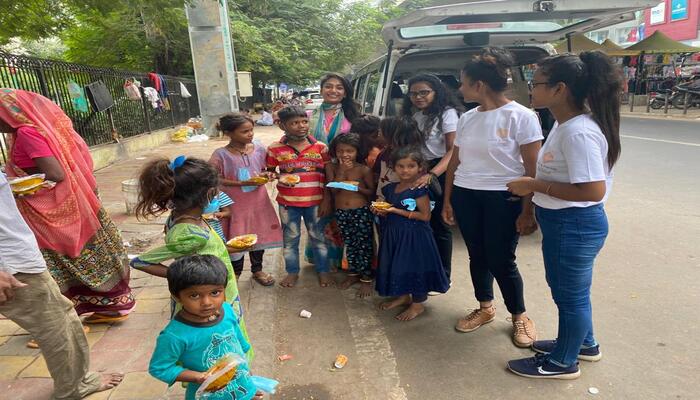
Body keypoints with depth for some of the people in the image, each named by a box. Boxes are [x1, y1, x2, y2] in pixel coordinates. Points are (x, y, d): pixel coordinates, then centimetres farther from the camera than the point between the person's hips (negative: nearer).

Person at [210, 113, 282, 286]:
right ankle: (235, 273, 33)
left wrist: (266, 175, -15)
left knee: (259, 235, 16)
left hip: (258, 202, 4)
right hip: (234, 204, -3)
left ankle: (257, 270, 38)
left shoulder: (259, 149, -4)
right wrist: (242, 183, -22)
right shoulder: (221, 155, -16)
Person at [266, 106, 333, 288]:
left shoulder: (320, 147, -5)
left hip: (315, 202, 0)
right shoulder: (275, 149, -6)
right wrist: (279, 179, -15)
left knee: (318, 237, 14)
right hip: (288, 203, 0)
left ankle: (323, 270, 32)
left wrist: (327, 200, -4)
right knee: (290, 238, 15)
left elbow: (329, 176, 0)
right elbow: (269, 172, 6)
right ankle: (292, 271, 34)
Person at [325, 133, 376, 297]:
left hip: (362, 212, -3)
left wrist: (359, 187, -21)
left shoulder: (364, 170, -9)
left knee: (364, 245, 5)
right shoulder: (331, 167, -1)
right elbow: (333, 190, -9)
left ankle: (367, 278, 19)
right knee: (349, 244, 18)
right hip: (341, 213, 4)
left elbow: (372, 192, -3)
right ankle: (353, 273, 35)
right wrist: (342, 171, -16)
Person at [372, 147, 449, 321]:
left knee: (415, 265, 2)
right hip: (394, 234, 7)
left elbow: (425, 216, -20)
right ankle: (403, 296, 36)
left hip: (414, 235, -7)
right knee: (396, 265, 15)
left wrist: (397, 211, -21)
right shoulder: (390, 188, 6)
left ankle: (418, 304, 21)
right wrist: (380, 211, -5)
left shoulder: (419, 190, -15)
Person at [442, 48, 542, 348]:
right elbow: (454, 162, 11)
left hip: (503, 198, -5)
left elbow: (532, 170, -9)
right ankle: (485, 308, 35)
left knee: (501, 261, 2)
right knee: (477, 255, 14)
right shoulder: (466, 118, 7)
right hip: (465, 196, 5)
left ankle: (519, 316, 27)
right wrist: (447, 200, 11)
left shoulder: (521, 117, -10)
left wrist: (527, 211, -12)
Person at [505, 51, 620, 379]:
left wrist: (535, 185, -24)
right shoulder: (564, 125, 6)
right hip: (563, 223, 10)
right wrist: (534, 187, 5)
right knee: (570, 290, 25)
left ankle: (563, 362, 31)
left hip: (574, 226, -10)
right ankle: (584, 344, 47)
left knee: (569, 294, 9)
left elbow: (593, 191, -29)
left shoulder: (579, 132, -25)